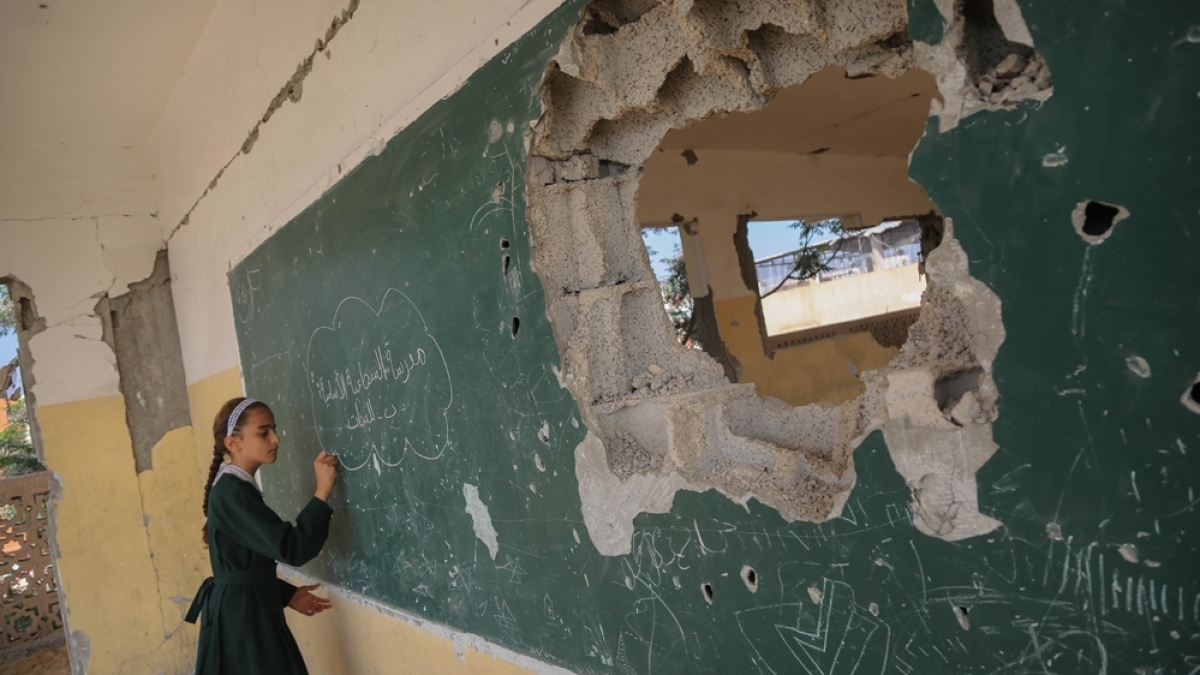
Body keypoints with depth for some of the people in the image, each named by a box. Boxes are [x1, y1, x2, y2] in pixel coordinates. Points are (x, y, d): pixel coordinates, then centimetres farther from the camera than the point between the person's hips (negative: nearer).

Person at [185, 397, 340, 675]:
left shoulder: (234, 488, 12)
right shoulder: (232, 493, -20)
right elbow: (292, 549, -26)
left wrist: (286, 594, 11)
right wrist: (323, 491, -25)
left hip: (245, 612, 10)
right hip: (241, 617, -10)